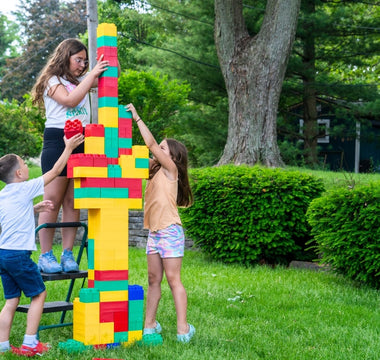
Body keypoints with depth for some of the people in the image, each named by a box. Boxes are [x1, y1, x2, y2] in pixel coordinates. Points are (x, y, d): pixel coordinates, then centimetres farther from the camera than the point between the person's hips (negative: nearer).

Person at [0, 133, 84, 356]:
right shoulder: (25, 189, -8)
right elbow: (55, 171, -2)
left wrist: (37, 208, 23)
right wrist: (69, 148, 6)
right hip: (18, 254, -7)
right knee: (39, 294, 6)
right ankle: (29, 344, 4)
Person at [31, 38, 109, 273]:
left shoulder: (81, 81, 21)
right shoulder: (52, 81, 2)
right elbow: (70, 100, -15)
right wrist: (92, 73, -13)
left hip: (81, 142, 6)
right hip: (58, 140, -6)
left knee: (73, 201, 2)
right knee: (53, 199, -6)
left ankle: (68, 254, 3)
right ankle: (46, 256, -2)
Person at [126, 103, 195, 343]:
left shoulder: (170, 168, -6)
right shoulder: (155, 170, 15)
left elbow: (151, 143, -13)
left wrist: (137, 117, -10)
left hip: (170, 231, -8)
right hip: (154, 232, 8)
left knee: (173, 279, -7)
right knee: (153, 280, 9)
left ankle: (183, 328, -6)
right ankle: (149, 324, 14)